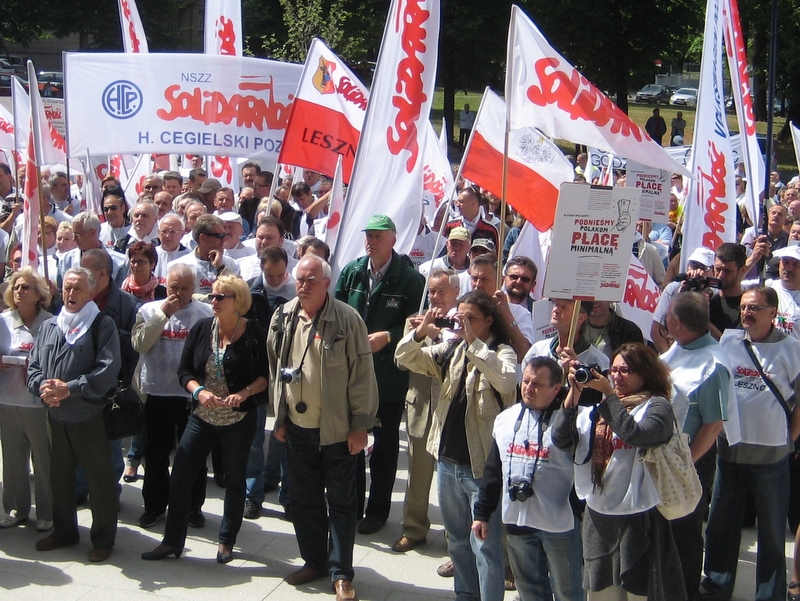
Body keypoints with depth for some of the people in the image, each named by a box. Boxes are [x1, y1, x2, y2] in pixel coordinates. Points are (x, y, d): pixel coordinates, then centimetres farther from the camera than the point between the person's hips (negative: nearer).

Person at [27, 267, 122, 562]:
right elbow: (34, 367, 11)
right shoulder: (48, 326, 12)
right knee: (59, 477, 17)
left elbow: (107, 371, -17)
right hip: (56, 417, 6)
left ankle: (103, 538, 15)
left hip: (90, 416, -6)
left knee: (100, 479, 3)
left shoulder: (103, 325, -8)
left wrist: (70, 389, -20)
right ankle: (64, 530, 33)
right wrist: (42, 387, -11)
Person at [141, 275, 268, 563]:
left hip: (239, 419, -3)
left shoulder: (253, 333, -9)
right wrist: (199, 391, -15)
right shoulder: (201, 329, 1)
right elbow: (184, 370, 4)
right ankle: (172, 541, 15)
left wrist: (243, 393, -21)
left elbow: (266, 374, -5)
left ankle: (227, 541, 26)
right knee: (179, 477, 2)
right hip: (202, 417, 3)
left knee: (234, 480, 9)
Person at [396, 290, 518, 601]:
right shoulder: (451, 350, 9)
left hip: (482, 465, -7)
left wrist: (473, 342, -29)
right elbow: (404, 357, 6)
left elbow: (507, 380, -31)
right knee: (457, 538, 19)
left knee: (485, 543, -3)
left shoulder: (502, 352, -9)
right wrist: (422, 329, -12)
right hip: (448, 460, 7)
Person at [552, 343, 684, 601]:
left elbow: (634, 435, -23)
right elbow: (561, 439, 0)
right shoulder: (595, 410, 12)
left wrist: (609, 394, -18)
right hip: (597, 518, 6)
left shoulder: (657, 406, -4)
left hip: (638, 518, -5)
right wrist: (574, 392, -9)